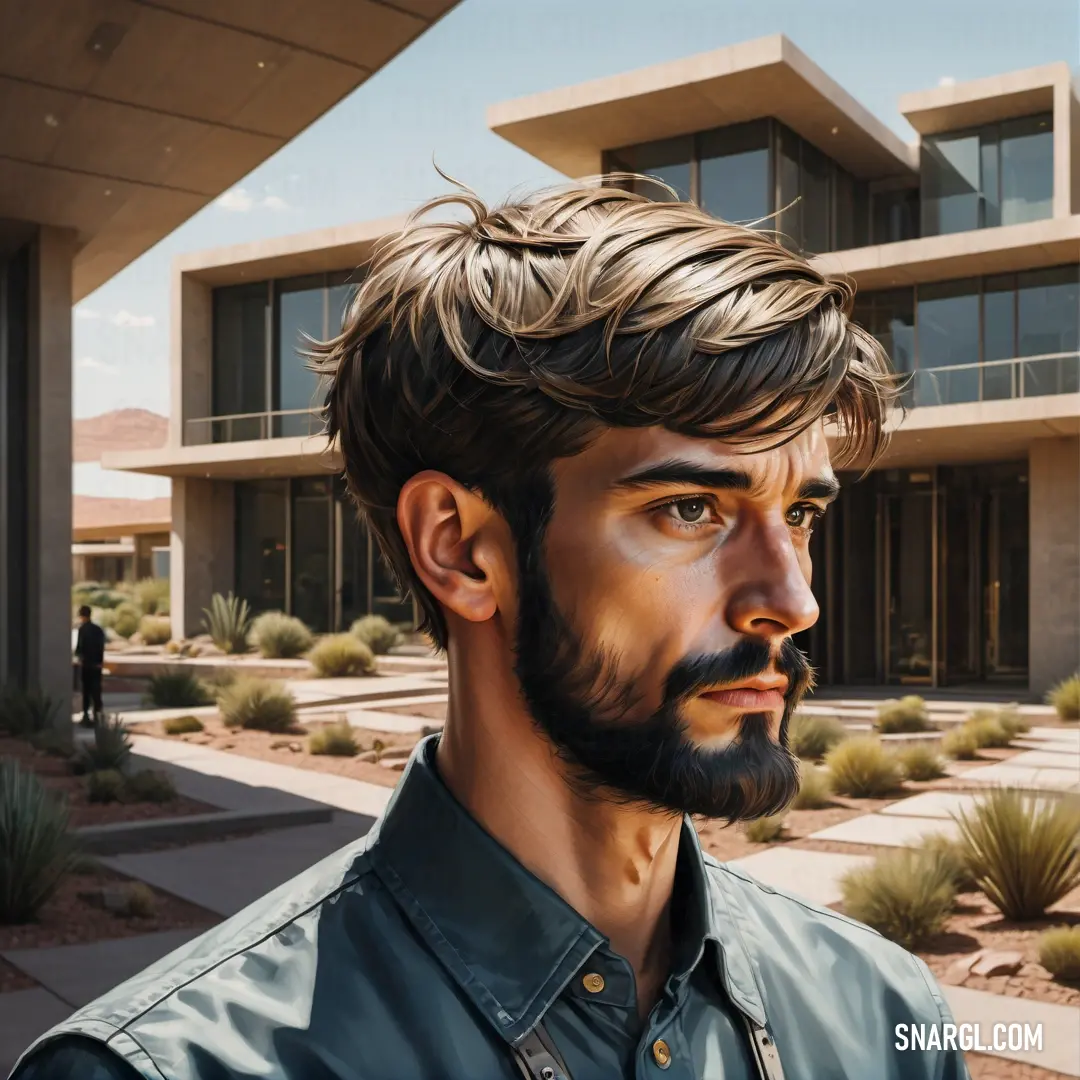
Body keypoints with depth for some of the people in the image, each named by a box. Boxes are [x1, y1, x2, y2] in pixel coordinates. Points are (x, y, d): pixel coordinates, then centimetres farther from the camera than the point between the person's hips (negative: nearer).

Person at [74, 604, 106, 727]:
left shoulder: (83, 629, -10)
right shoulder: (99, 629, 7)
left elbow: (79, 646, -15)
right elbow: (102, 647, 8)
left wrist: (78, 655, 4)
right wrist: (100, 661, 14)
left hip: (86, 664, -4)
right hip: (97, 664, 4)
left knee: (86, 690, 3)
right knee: (96, 690, 7)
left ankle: (86, 716, 5)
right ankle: (97, 715, 4)